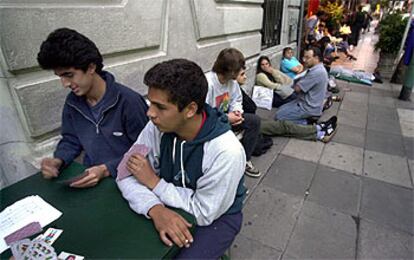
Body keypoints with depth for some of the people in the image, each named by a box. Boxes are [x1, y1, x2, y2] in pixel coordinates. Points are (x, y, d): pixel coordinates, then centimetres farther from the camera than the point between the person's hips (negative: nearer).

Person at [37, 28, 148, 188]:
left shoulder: (128, 101, -20)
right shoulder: (72, 102, 1)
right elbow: (70, 140, 13)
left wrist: (106, 170, -22)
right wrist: (58, 161, -7)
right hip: (90, 178, 4)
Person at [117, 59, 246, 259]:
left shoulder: (226, 152, -32)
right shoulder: (157, 128, -16)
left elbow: (204, 212, -23)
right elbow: (127, 175, -13)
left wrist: (154, 182, -20)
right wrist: (155, 209, -32)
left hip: (216, 217, -3)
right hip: (170, 205, 4)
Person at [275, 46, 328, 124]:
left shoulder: (317, 72, -26)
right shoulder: (317, 69, 9)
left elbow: (297, 88, -21)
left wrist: (297, 83, -1)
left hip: (309, 108, -11)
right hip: (305, 103, 11)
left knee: (279, 116, -12)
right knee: (280, 109, 15)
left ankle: (306, 123, -6)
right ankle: (306, 120, 10)